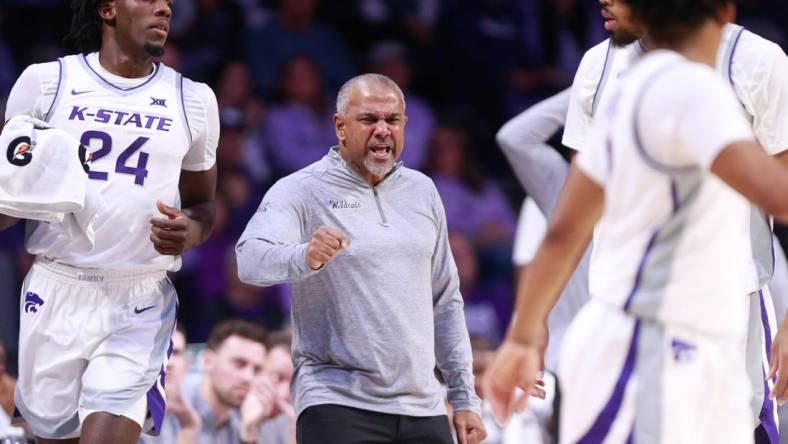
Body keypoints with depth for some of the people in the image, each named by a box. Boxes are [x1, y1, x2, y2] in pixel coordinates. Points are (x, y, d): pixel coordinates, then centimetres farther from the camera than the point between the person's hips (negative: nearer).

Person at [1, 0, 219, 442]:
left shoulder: (193, 99, 9)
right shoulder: (46, 82, 3)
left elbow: (202, 203, 18)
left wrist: (191, 232, -6)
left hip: (140, 305, 0)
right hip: (57, 293, 0)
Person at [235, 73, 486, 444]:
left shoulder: (421, 191, 15)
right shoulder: (301, 191, -3)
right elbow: (251, 259, -21)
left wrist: (464, 399, 15)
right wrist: (305, 258, -42)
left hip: (423, 411, 6)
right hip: (338, 406, -6)